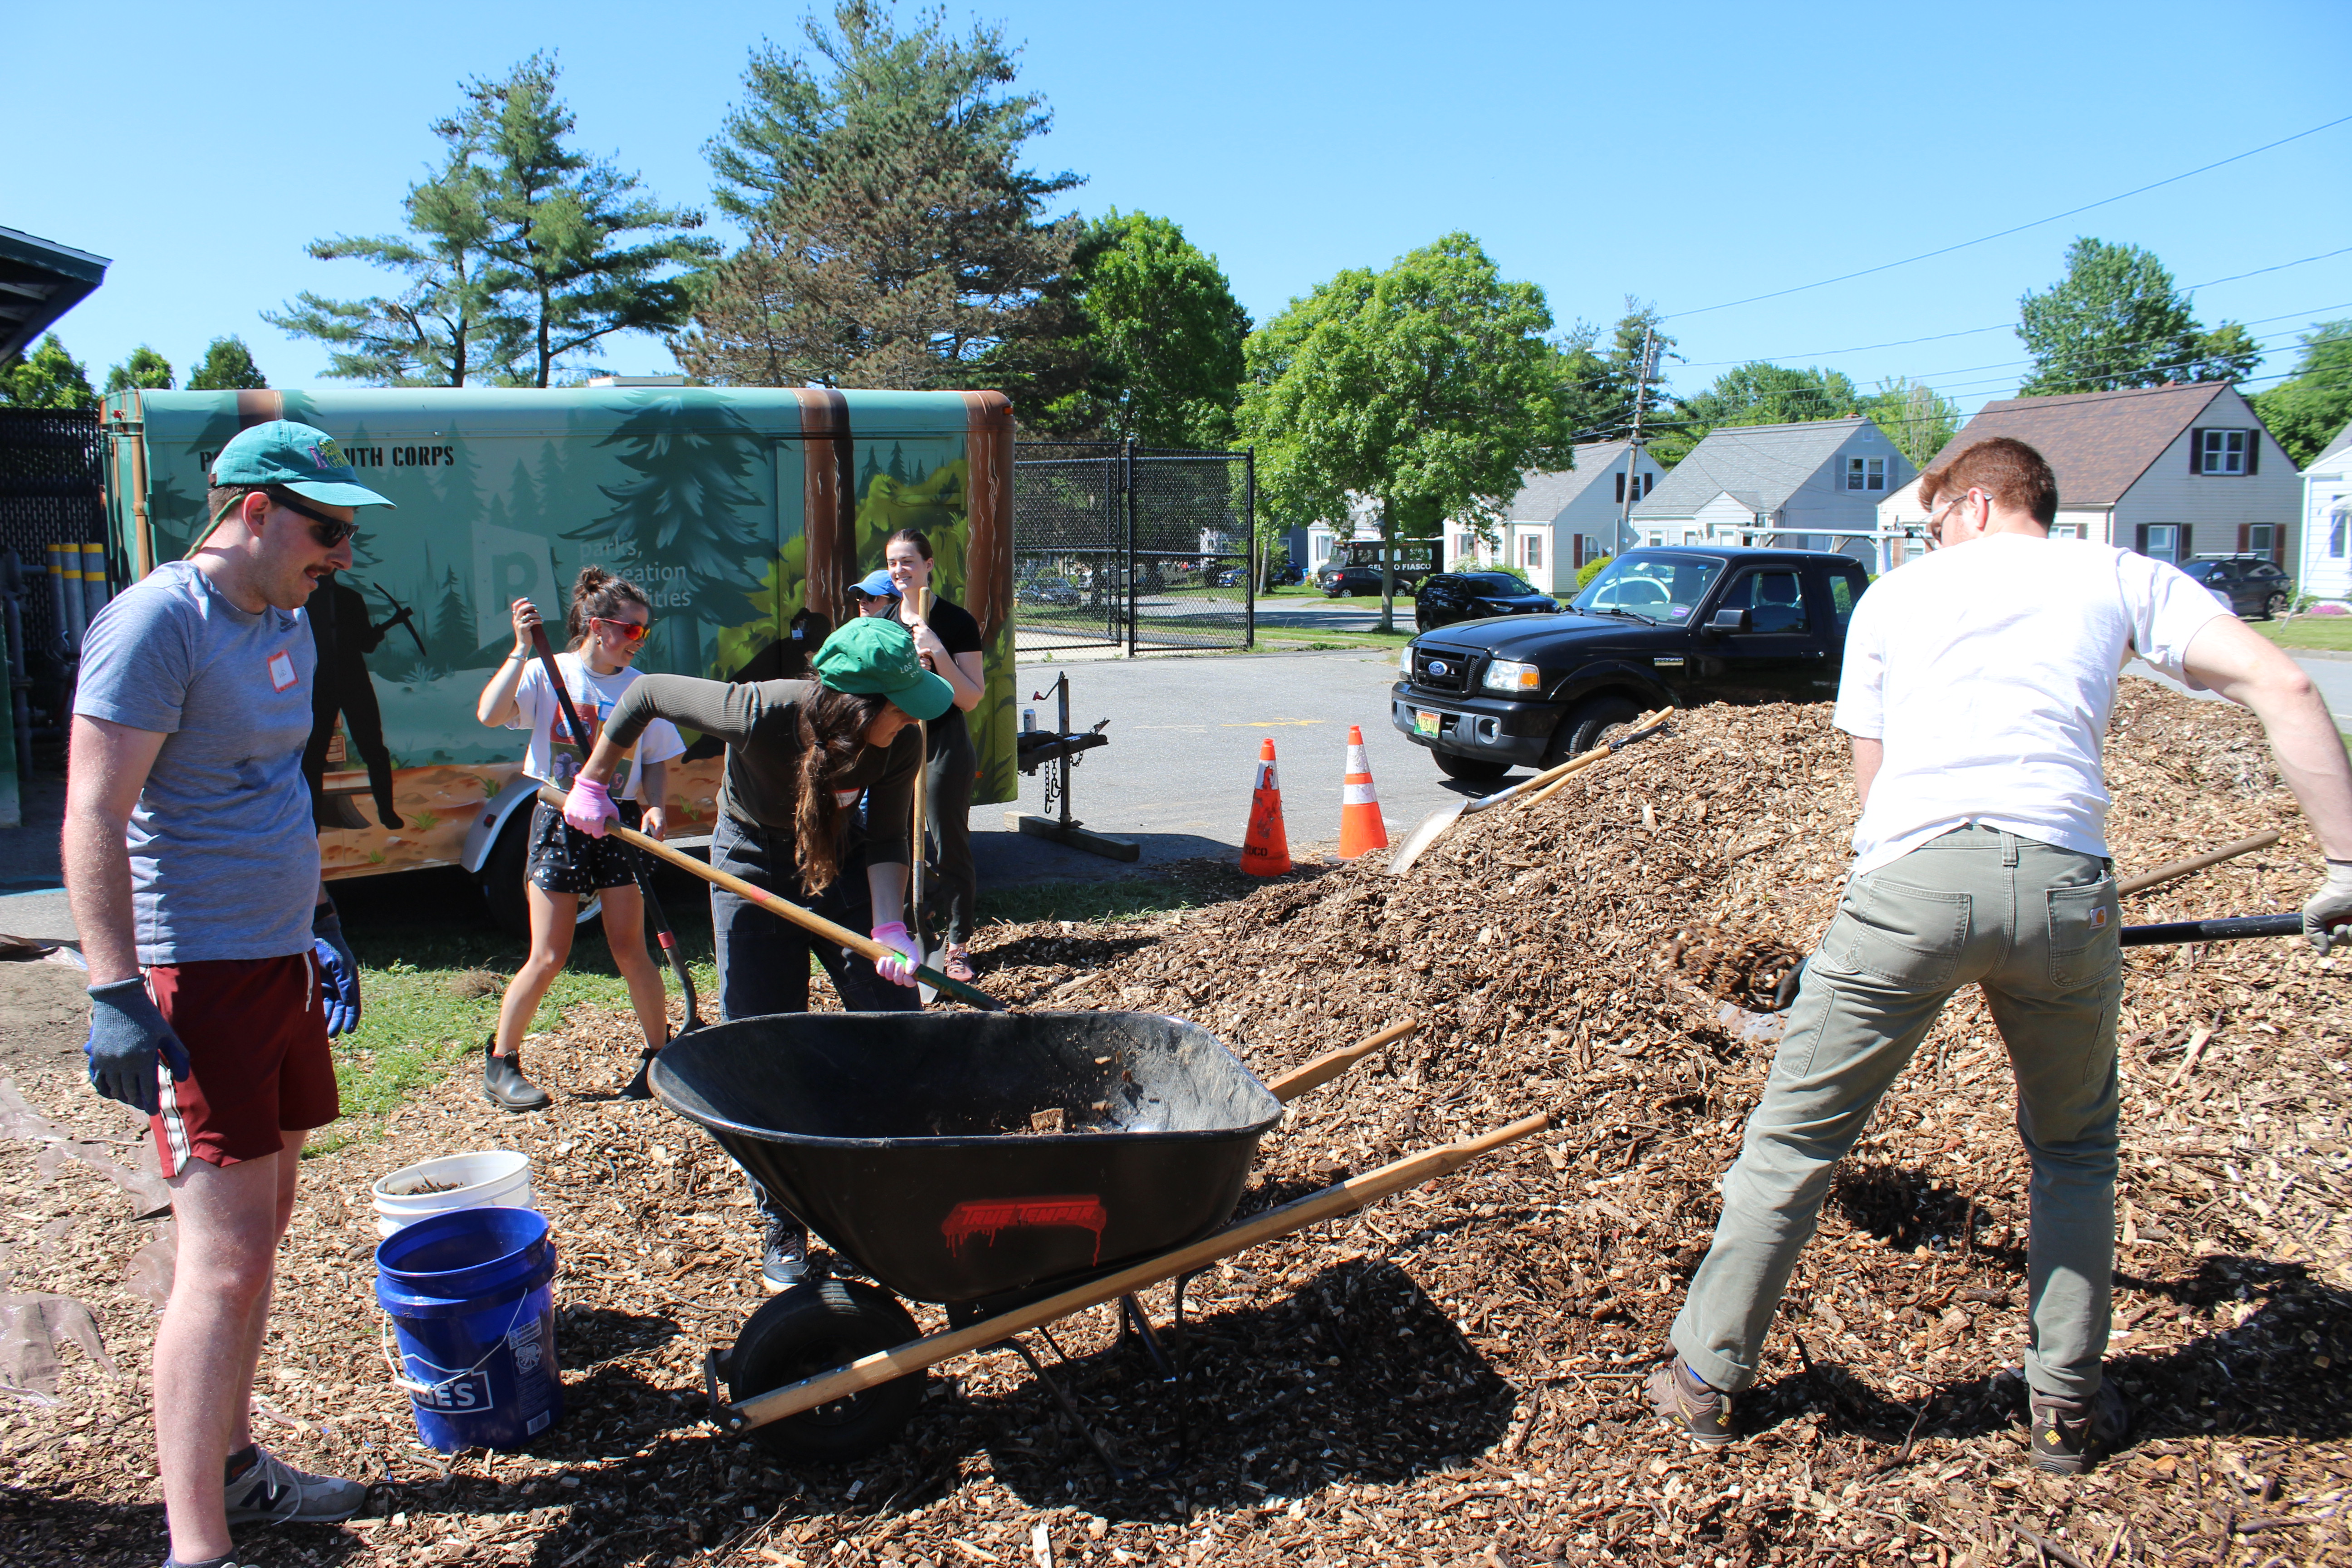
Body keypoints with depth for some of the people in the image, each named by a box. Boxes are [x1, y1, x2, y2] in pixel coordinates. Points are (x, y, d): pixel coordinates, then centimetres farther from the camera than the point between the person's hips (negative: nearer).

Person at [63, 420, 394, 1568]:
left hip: (280, 963, 9)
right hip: (197, 977, -9)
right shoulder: (156, 622, -14)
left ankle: (229, 1469, 31)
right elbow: (95, 818, -19)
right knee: (226, 1256, -10)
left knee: (260, 1228, 16)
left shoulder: (287, 626, 13)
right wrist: (115, 993, -24)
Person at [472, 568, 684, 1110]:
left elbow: (656, 761, 10)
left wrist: (655, 806, -8)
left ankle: (660, 1055, 16)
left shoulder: (641, 687, 3)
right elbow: (490, 714, -20)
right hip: (559, 820, -2)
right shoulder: (549, 674, -4)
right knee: (549, 958, -2)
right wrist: (522, 650, -21)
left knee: (630, 949, 1)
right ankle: (501, 1063, 16)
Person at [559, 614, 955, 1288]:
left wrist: (889, 927, -28)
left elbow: (886, 841, -13)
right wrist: (591, 784, -7)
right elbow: (646, 695, -19)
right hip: (755, 865, -2)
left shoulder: (900, 742, -26)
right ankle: (785, 1229, 12)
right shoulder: (760, 715, -35)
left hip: (845, 864, 2)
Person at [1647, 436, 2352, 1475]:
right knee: (2075, 1152, 26)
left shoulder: (1895, 594, 22)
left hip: (1909, 880, -1)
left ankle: (1706, 1378, 20)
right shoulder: (2123, 578, 20)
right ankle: (2068, 1405, 31)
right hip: (2065, 886, 1)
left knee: (1792, 1139, 11)